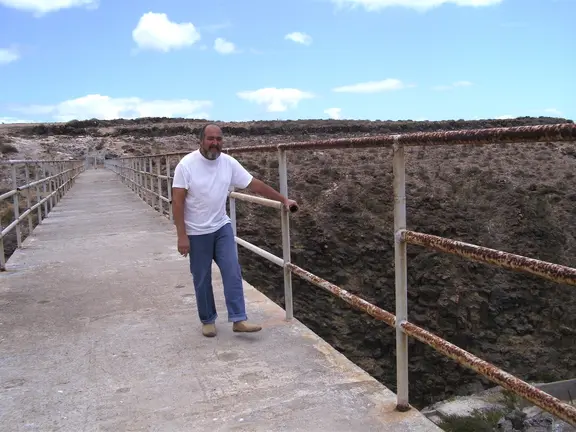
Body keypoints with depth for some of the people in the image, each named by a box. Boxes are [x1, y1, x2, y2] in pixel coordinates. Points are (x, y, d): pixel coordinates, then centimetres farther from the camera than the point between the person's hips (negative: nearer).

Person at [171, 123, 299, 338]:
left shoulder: (228, 163, -4)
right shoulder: (186, 165, -15)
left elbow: (254, 184, 2)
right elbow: (177, 202, -15)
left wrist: (283, 199, 2)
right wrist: (182, 236, -19)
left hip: (222, 227, 4)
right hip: (197, 233, -3)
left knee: (233, 272, -3)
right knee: (202, 279, 7)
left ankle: (238, 319, 4)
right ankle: (208, 320, 24)